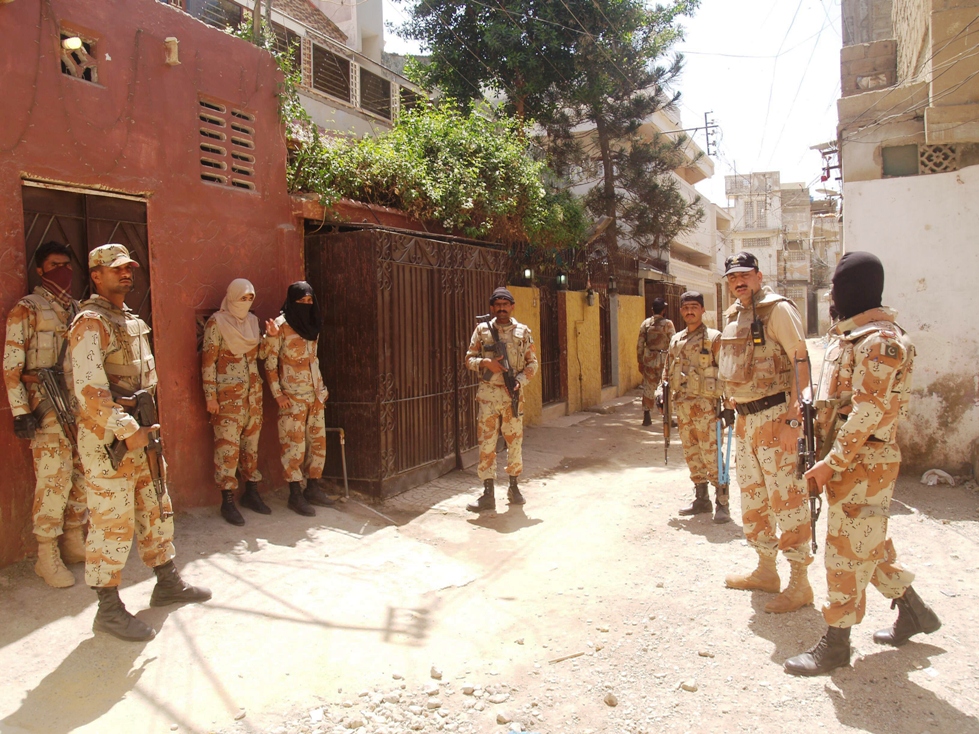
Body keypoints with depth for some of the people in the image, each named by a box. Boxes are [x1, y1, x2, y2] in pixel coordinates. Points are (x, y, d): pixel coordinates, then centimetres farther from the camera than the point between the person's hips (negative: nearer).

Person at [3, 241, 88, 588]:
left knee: (81, 475, 10)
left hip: (80, 404, 6)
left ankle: (75, 543, 23)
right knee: (54, 478, -6)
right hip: (47, 406, -6)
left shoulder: (76, 309, 15)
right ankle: (47, 556, 6)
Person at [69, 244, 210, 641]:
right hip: (107, 439, -9)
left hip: (139, 433, 9)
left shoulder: (133, 320, 15)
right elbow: (89, 389, -23)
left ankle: (167, 583, 30)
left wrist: (146, 424, 14)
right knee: (113, 523, -2)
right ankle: (109, 609, 11)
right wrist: (127, 430, -22)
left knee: (157, 510, 16)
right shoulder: (91, 322, -13)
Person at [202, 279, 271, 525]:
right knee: (228, 444, -4)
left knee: (252, 442, 11)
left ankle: (251, 492, 23)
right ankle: (227, 502, 4)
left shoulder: (252, 320, 11)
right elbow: (208, 360, -9)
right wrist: (210, 394, -12)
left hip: (253, 391, 6)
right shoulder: (217, 322, -7)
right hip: (227, 393, -6)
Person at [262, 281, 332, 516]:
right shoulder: (281, 325, -9)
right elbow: (269, 362, -10)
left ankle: (313, 488, 19)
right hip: (292, 396, -7)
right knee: (294, 444, -3)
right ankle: (295, 495, 5)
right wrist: (277, 393, -14)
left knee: (318, 441, 9)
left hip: (315, 395, 7)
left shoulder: (312, 325, 11)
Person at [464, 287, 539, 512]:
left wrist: (521, 380, -11)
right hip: (488, 393, 0)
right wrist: (486, 362, -15)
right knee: (486, 442, 0)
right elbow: (469, 359, 5)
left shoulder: (523, 331, 4)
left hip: (513, 394, 1)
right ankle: (488, 494, 5)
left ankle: (513, 487, 24)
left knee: (515, 441, 8)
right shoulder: (482, 330, 4)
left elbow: (532, 362, 5)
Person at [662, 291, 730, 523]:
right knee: (691, 454, 12)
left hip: (705, 404, -6)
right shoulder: (676, 340, 14)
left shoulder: (713, 338, -3)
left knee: (711, 454, -6)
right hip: (681, 404, 6)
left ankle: (722, 504, 3)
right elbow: (667, 370, 21)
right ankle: (701, 499, 24)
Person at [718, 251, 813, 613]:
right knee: (752, 497, 16)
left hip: (775, 416, -9)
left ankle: (800, 583, 8)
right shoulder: (734, 316, 14)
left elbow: (800, 363, -17)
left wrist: (791, 419, -22)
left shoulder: (777, 309, -11)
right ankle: (766, 570, 30)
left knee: (786, 499, -3)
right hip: (745, 418, 9)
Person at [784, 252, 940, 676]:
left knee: (848, 548, -2)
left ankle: (836, 643, 8)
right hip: (848, 459, 10)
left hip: (864, 462, -10)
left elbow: (868, 413, -24)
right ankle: (913, 611, 38)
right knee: (868, 543, 21)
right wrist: (832, 459, 15)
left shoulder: (878, 341, -18)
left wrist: (831, 463, -24)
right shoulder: (851, 335, 14)